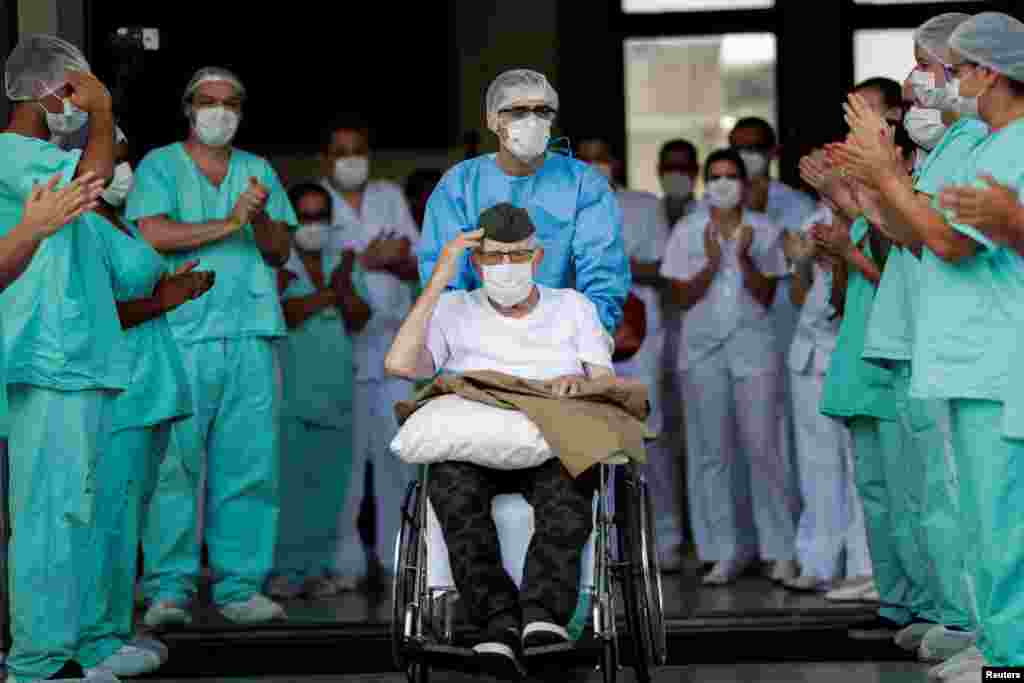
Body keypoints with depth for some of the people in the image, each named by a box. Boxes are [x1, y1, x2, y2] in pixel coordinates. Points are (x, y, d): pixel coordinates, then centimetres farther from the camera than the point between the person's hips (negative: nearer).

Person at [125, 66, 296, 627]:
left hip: (249, 334, 4)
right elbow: (154, 234, -8)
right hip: (180, 333, -4)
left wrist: (260, 215, -8)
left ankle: (239, 586, 6)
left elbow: (280, 251, 13)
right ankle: (169, 589, -3)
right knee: (175, 464, -7)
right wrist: (228, 223, -9)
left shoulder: (259, 171, 20)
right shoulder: (159, 166, 8)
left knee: (249, 464, 1)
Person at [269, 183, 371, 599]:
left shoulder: (344, 263, 17)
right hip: (289, 391, -5)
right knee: (288, 481, -8)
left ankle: (317, 568, 8)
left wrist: (344, 288, -10)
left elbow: (359, 320, 8)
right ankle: (285, 570, -4)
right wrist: (327, 294, -11)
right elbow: (279, 313, -13)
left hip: (335, 392, 5)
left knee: (328, 483, 2)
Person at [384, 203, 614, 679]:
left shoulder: (573, 307, 22)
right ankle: (501, 620, -48)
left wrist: (581, 380, -11)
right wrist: (439, 280, 1)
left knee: (567, 485, -38)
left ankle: (544, 614, -53)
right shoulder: (454, 310, 18)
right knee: (451, 481, -38)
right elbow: (401, 364, -1)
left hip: (554, 446, 0)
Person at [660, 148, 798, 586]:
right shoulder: (688, 232, 6)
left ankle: (781, 550, -2)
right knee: (712, 451, 1)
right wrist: (712, 263, -13)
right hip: (703, 347, 1)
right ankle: (727, 552, 6)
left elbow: (765, 297, 0)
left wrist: (744, 258, -15)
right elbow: (683, 297, 2)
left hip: (753, 345, -1)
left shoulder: (763, 231, 4)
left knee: (761, 446, -7)